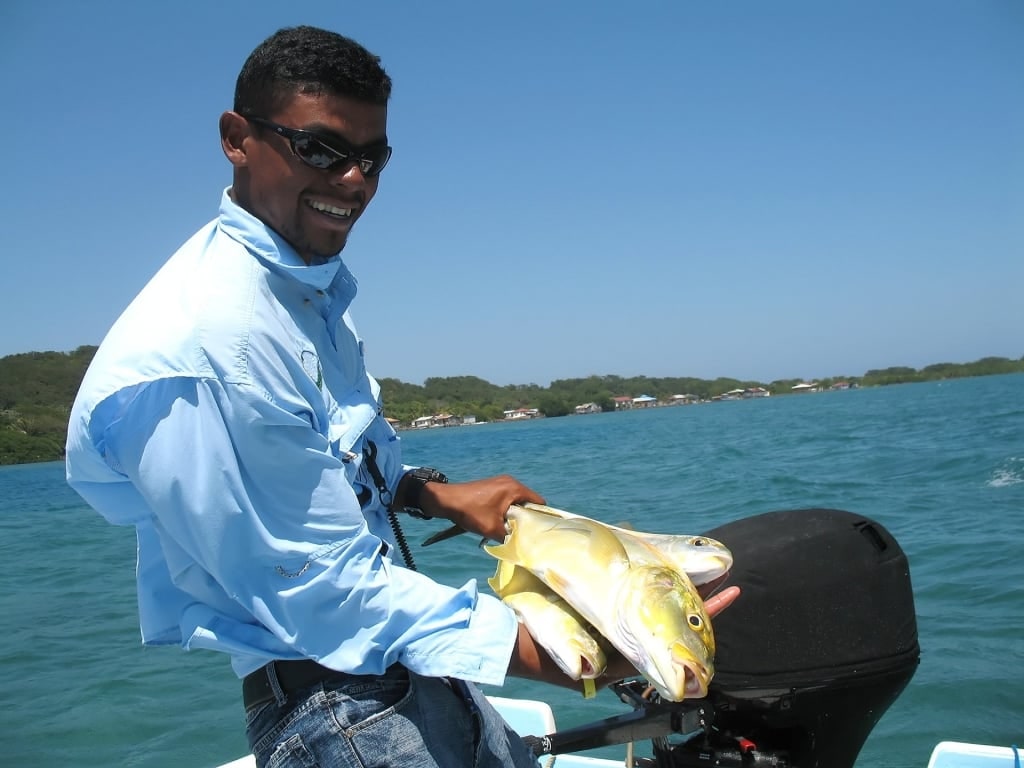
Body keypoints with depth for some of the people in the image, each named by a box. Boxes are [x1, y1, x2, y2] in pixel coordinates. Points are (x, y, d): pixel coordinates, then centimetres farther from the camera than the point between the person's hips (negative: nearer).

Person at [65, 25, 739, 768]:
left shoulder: (309, 287, 7)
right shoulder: (201, 346, -26)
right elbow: (321, 590, -26)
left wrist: (438, 496, 3)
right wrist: (558, 654, -29)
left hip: (406, 669, 9)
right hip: (336, 708, -9)